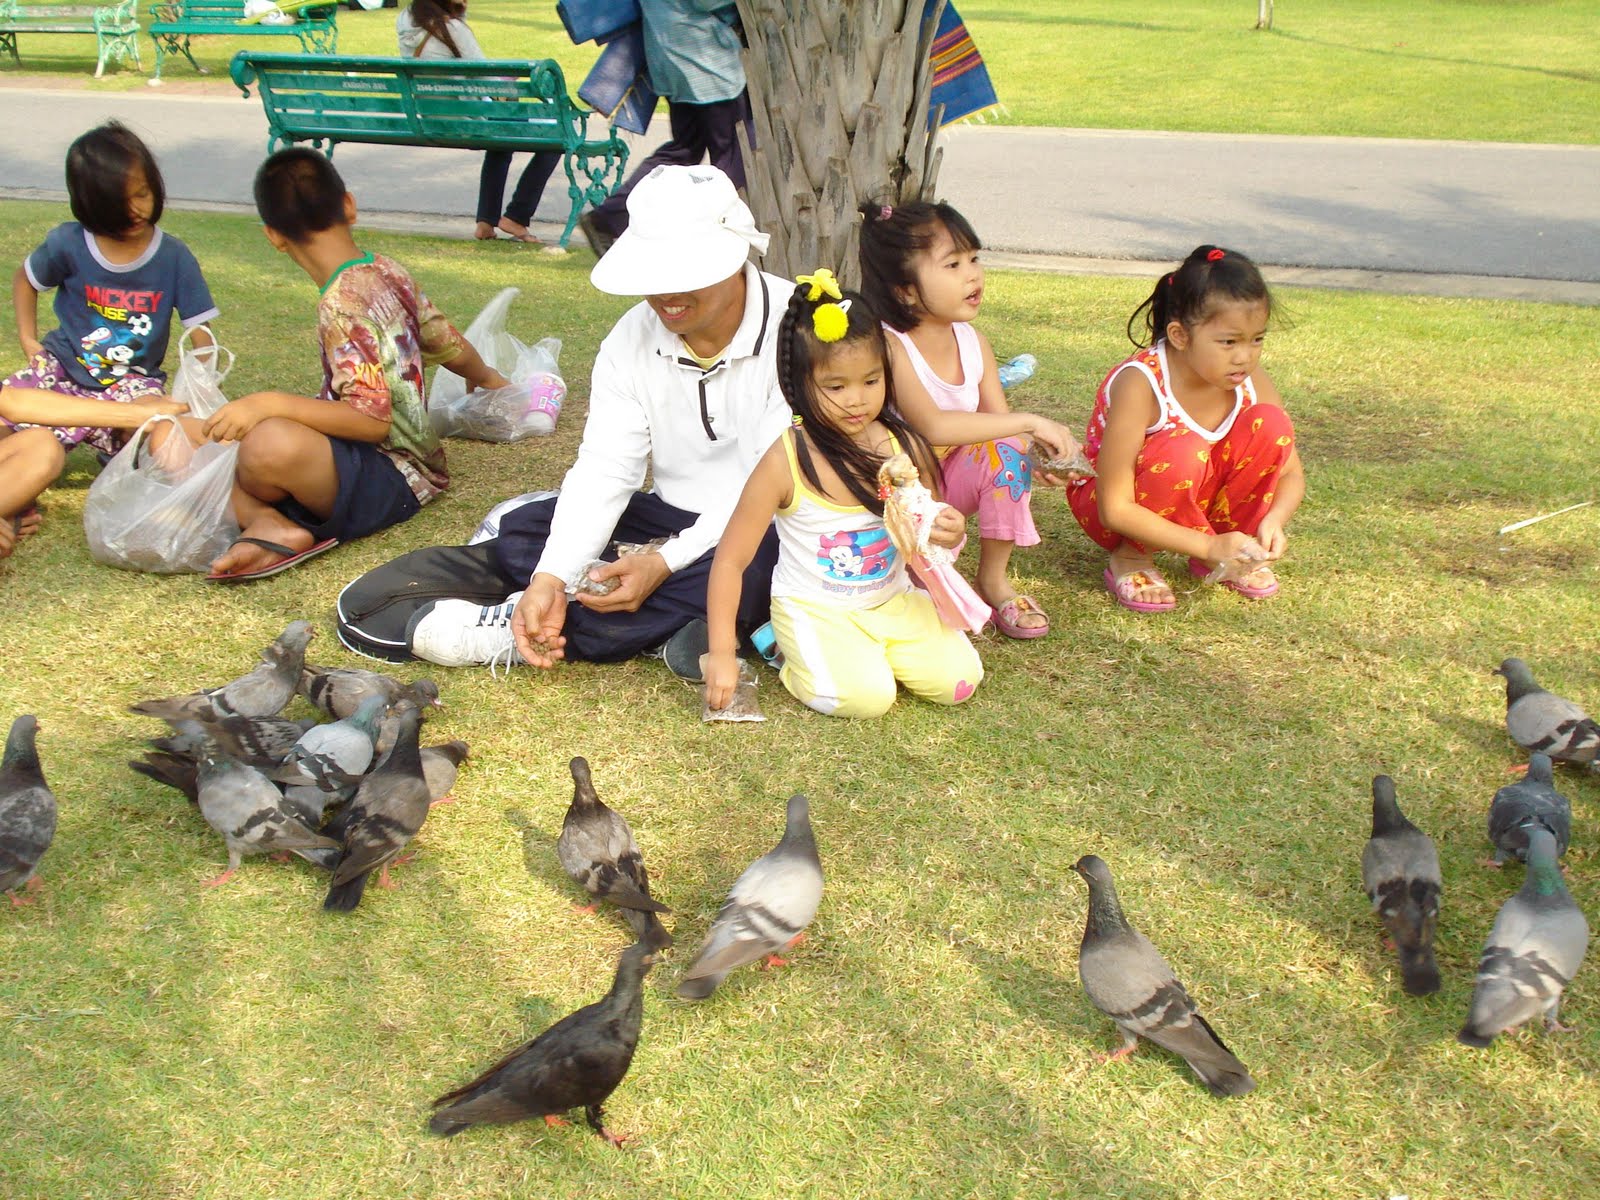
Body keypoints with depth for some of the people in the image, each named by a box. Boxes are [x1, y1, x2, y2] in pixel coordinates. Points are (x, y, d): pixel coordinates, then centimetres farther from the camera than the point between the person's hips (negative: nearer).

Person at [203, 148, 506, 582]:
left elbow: (373, 421, -26)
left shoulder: (342, 305, -21)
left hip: (390, 479, -10)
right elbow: (452, 346, 17)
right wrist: (487, 378, 39)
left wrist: (270, 403, -28)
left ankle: (259, 514, -11)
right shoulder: (388, 271, 4)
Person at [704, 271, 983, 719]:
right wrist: (722, 653, -17)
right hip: (815, 610, -4)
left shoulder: (904, 446, -7)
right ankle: (790, 651, 4)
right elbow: (730, 561, -13)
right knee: (866, 696, -25)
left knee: (958, 678, -12)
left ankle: (873, 650, 13)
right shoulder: (786, 462, -18)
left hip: (893, 601, 4)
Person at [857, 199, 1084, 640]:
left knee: (1007, 451, -22)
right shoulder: (889, 347, -24)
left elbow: (999, 422, -5)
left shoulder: (973, 342, -3)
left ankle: (994, 579, -4)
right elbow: (935, 426, -36)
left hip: (951, 480, 6)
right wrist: (1030, 422, -33)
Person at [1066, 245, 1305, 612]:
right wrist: (1209, 545, -35)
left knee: (1269, 423, -19)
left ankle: (1236, 549, -1)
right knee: (1182, 450, -36)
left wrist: (1273, 521, -26)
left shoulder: (1249, 379, -14)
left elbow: (1290, 474, -3)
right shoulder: (1140, 384, -30)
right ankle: (1131, 557, -11)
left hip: (1195, 498, 5)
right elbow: (1114, 509, -31)